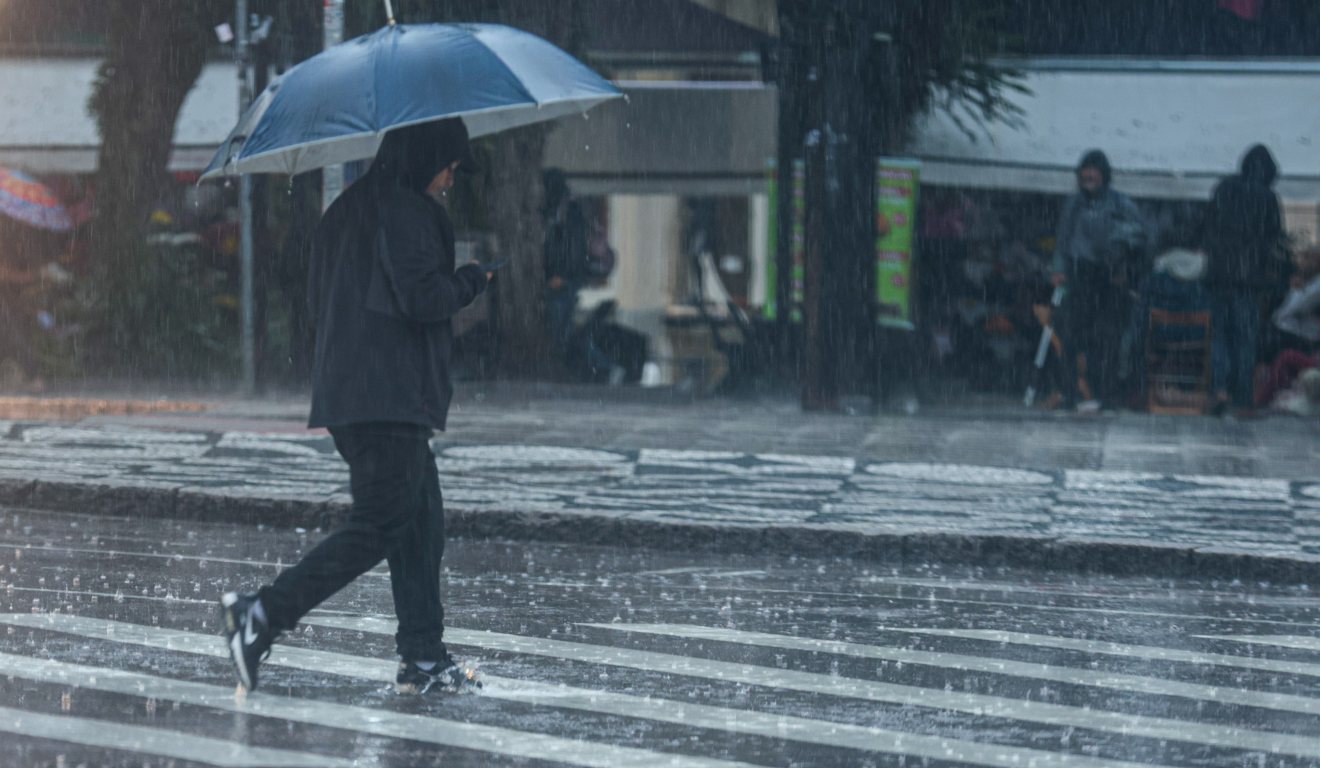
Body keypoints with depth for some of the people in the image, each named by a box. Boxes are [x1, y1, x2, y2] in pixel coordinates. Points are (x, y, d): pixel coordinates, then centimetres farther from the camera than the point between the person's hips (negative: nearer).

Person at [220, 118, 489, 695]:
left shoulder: (346, 210, 19)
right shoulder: (405, 211, -11)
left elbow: (317, 299, 24)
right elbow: (421, 298, -18)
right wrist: (470, 281, 0)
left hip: (343, 389, 10)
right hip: (389, 396, -10)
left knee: (421, 521, 11)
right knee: (379, 526, -9)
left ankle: (423, 658, 9)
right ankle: (262, 614, -13)